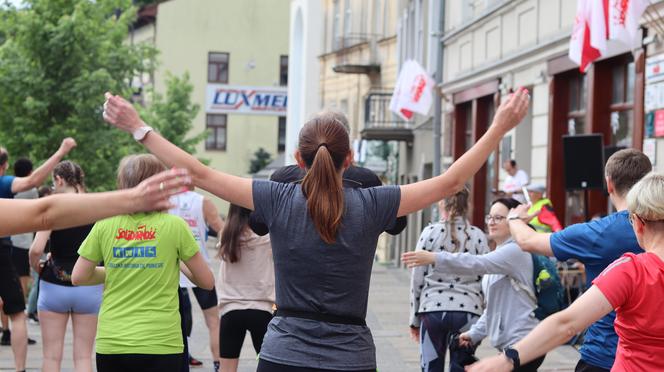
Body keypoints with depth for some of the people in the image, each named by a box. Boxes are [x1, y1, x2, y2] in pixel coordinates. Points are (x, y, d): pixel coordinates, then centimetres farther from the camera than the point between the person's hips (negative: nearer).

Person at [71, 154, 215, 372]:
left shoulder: (105, 225, 2)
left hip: (110, 343, 3)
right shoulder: (174, 225, -3)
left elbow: (78, 277, 7)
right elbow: (207, 281, 2)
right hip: (159, 344, -3)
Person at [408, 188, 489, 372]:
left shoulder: (430, 232, 0)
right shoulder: (477, 236, 3)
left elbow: (417, 278, 1)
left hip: (433, 309, -1)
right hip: (467, 309, 1)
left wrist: (415, 319, 10)